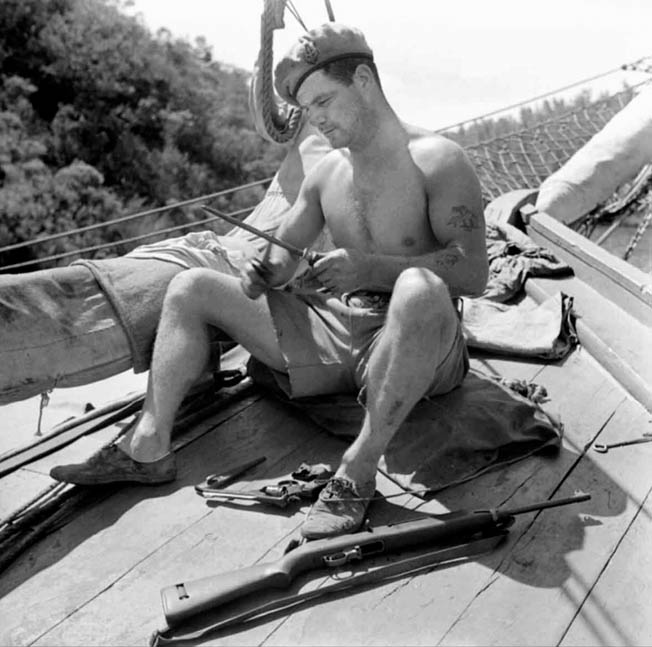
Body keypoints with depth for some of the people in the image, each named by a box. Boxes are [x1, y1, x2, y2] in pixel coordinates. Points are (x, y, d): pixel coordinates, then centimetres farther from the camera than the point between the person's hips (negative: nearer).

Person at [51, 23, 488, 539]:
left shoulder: (437, 161, -8)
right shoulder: (327, 172, 12)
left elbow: (474, 273, -18)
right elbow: (287, 247, 19)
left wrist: (371, 267, -29)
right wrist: (267, 271, -6)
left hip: (415, 345, -6)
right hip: (335, 328, 6)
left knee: (419, 288, -43)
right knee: (191, 288, 4)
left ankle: (359, 470, -31)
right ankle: (149, 446, -7)